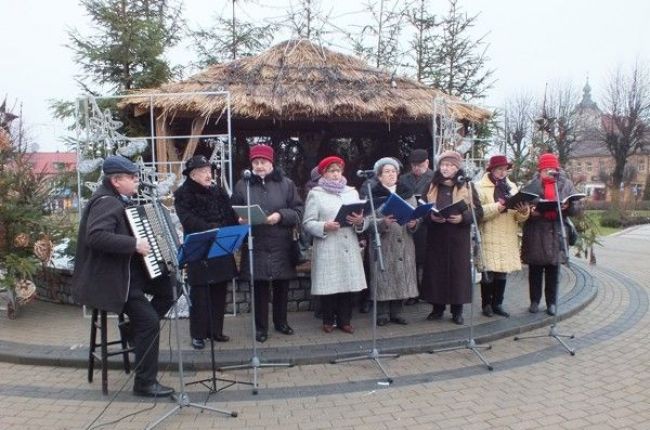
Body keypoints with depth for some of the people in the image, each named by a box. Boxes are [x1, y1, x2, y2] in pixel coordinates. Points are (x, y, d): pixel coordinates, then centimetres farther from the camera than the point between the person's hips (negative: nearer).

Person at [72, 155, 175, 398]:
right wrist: (134, 244, -32)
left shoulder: (118, 200, 11)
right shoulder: (106, 202, -19)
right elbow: (96, 236, -35)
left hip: (128, 268, 10)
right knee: (150, 321, -12)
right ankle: (145, 383, 0)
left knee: (170, 287, 3)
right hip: (112, 277, -10)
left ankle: (136, 329, 14)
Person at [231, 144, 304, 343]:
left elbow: (299, 211, 0)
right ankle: (261, 326, 19)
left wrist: (281, 215, -17)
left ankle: (281, 322, 30)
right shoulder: (242, 185, 2)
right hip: (256, 246, -1)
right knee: (259, 288, 5)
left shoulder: (286, 184, 2)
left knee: (282, 287, 12)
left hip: (281, 245, 1)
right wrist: (240, 219, -15)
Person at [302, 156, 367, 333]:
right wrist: (324, 227, -21)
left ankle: (344, 320, 18)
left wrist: (360, 222, -11)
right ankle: (328, 321, 15)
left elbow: (362, 220, 12)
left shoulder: (352, 192, 15)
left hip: (349, 248, 4)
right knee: (329, 285, -1)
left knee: (348, 284, 5)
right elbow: (307, 222, -4)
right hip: (327, 249, -4)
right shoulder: (315, 193, 2)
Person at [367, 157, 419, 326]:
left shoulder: (407, 193, 11)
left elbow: (416, 216, 9)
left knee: (402, 276, 7)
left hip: (404, 244, 4)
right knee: (384, 277, -2)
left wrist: (413, 223, -12)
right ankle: (382, 314, 9)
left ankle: (396, 312, 19)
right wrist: (383, 223, -27)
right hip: (383, 244, -4)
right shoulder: (373, 195, -1)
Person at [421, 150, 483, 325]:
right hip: (436, 237, 2)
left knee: (458, 271, -1)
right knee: (436, 270, 2)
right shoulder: (432, 186, 9)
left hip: (459, 238, -1)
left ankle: (457, 311, 10)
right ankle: (437, 308, 15)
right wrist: (431, 216, -12)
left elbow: (478, 212, 0)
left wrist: (462, 218, -17)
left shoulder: (467, 187, 4)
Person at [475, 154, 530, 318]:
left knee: (503, 271, 8)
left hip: (508, 238, 5)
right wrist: (498, 206, -24)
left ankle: (497, 304, 20)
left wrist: (524, 211, -11)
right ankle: (486, 304, 12)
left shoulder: (511, 187, 15)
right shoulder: (481, 187, -1)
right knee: (488, 272, -2)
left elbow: (520, 218, 10)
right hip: (489, 238, -5)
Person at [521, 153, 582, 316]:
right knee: (535, 270, 7)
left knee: (553, 271, 8)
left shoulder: (566, 185, 6)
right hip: (535, 234, -1)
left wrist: (568, 207, -18)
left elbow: (577, 207, 3)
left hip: (556, 234, 1)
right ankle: (534, 301, 20)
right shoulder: (531, 185, 2)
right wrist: (530, 211, -21)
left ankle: (551, 302, 20)